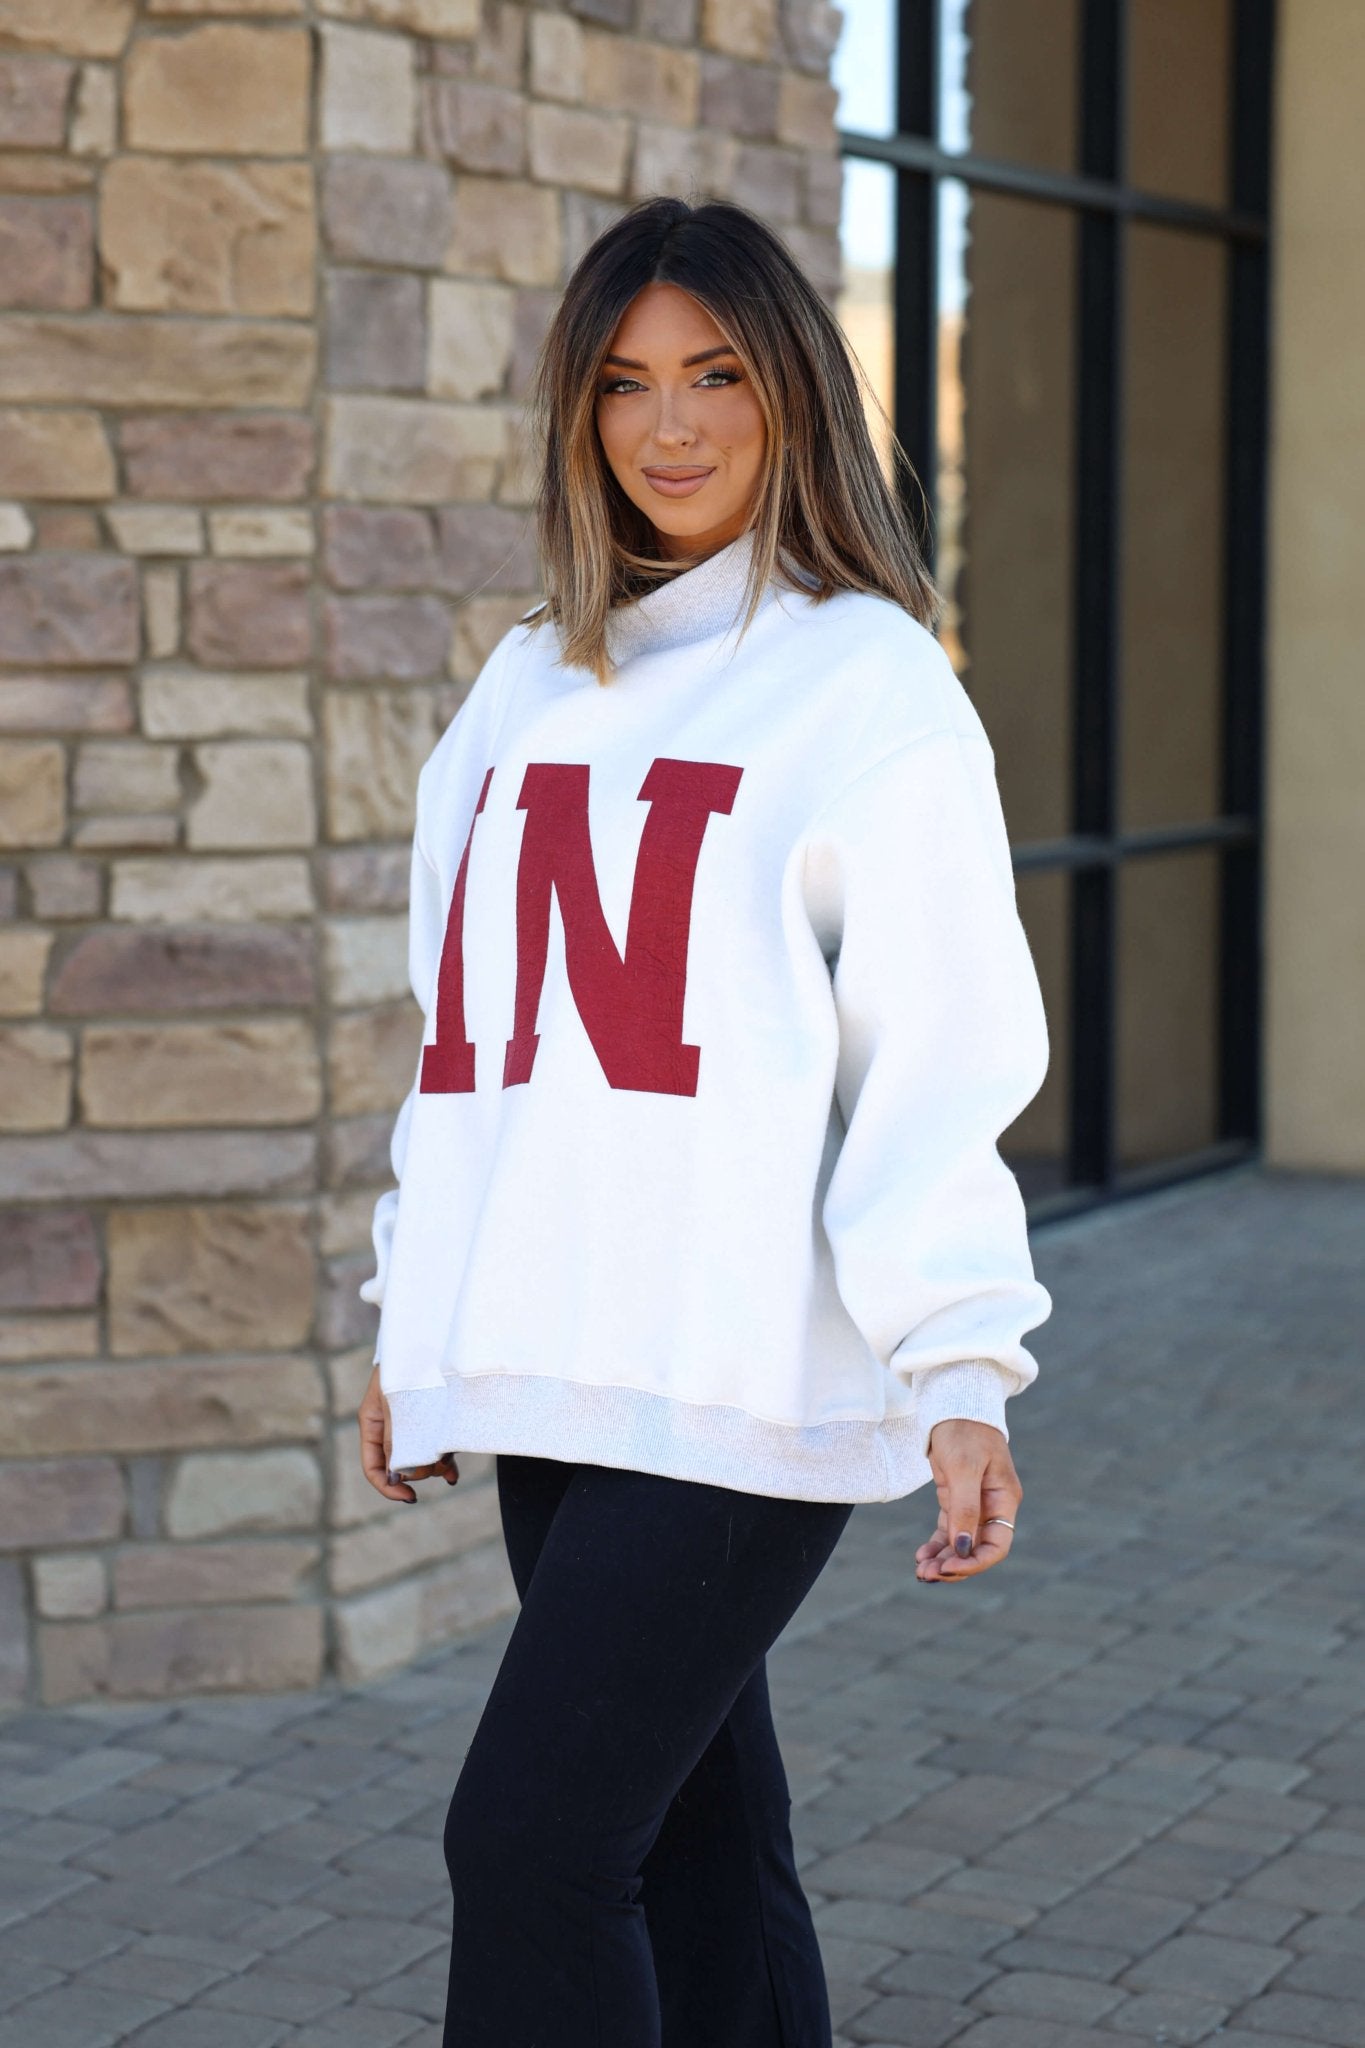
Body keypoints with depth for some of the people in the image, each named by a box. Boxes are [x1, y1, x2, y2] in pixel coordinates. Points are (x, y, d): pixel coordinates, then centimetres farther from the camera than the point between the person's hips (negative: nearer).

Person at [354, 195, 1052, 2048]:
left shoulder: (869, 681, -4)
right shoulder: (531, 686, 16)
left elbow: (947, 1053, -9)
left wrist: (964, 1368, -17)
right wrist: (417, 1328, 18)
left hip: (745, 1385, -6)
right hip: (544, 1376, 6)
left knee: (532, 1842, -11)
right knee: (697, 1837, 12)